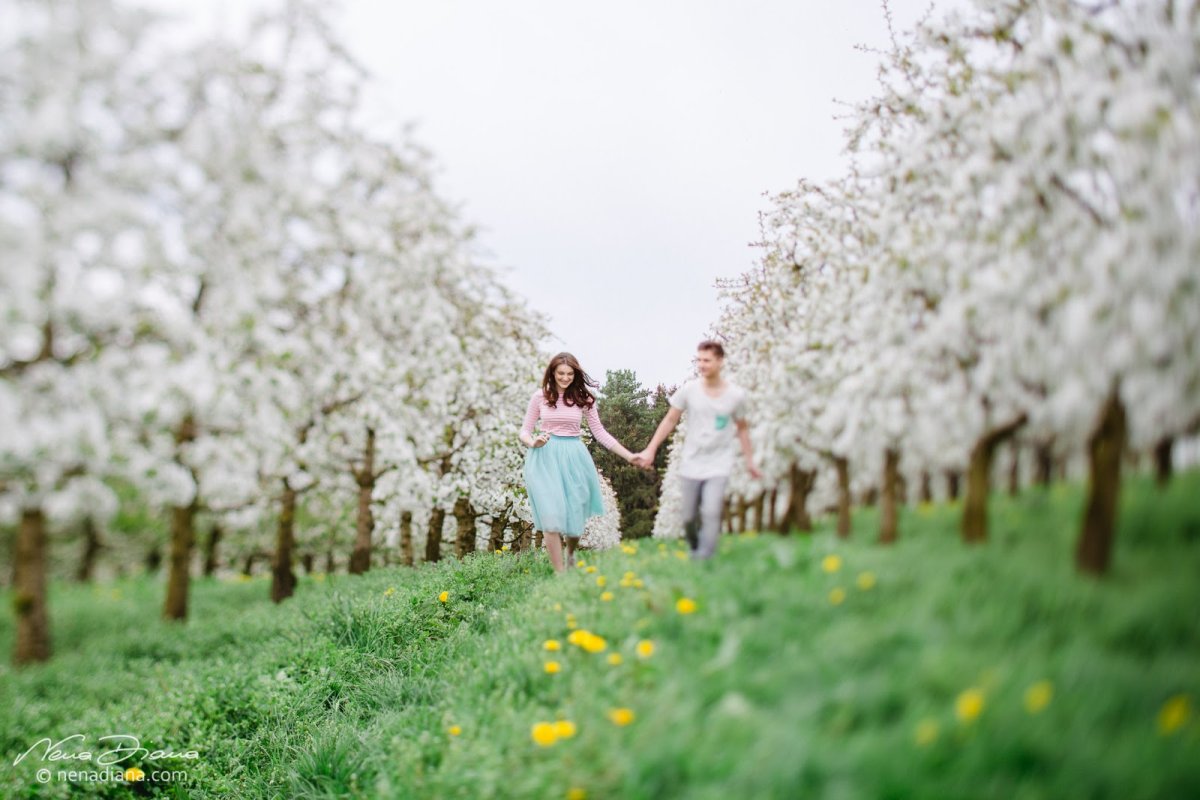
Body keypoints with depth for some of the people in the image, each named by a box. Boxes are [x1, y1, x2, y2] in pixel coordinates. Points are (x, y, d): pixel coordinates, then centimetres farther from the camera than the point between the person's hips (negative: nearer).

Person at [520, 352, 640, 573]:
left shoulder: (583, 398, 3)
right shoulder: (540, 396, 1)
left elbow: (600, 433, 5)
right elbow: (525, 430, 7)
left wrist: (629, 456, -2)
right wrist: (533, 442, -17)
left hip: (573, 458, 1)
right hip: (545, 458, -1)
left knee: (575, 513, 8)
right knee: (551, 515, -10)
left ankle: (571, 554, 41)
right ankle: (560, 573, -3)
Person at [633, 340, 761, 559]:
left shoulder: (736, 395, -8)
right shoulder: (688, 390, -9)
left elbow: (742, 428, 6)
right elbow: (670, 420, 1)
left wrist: (749, 460, 9)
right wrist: (650, 450, -1)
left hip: (719, 466, -1)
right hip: (691, 464, 1)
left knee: (711, 513, -17)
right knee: (689, 518, 7)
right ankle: (695, 551, 34)